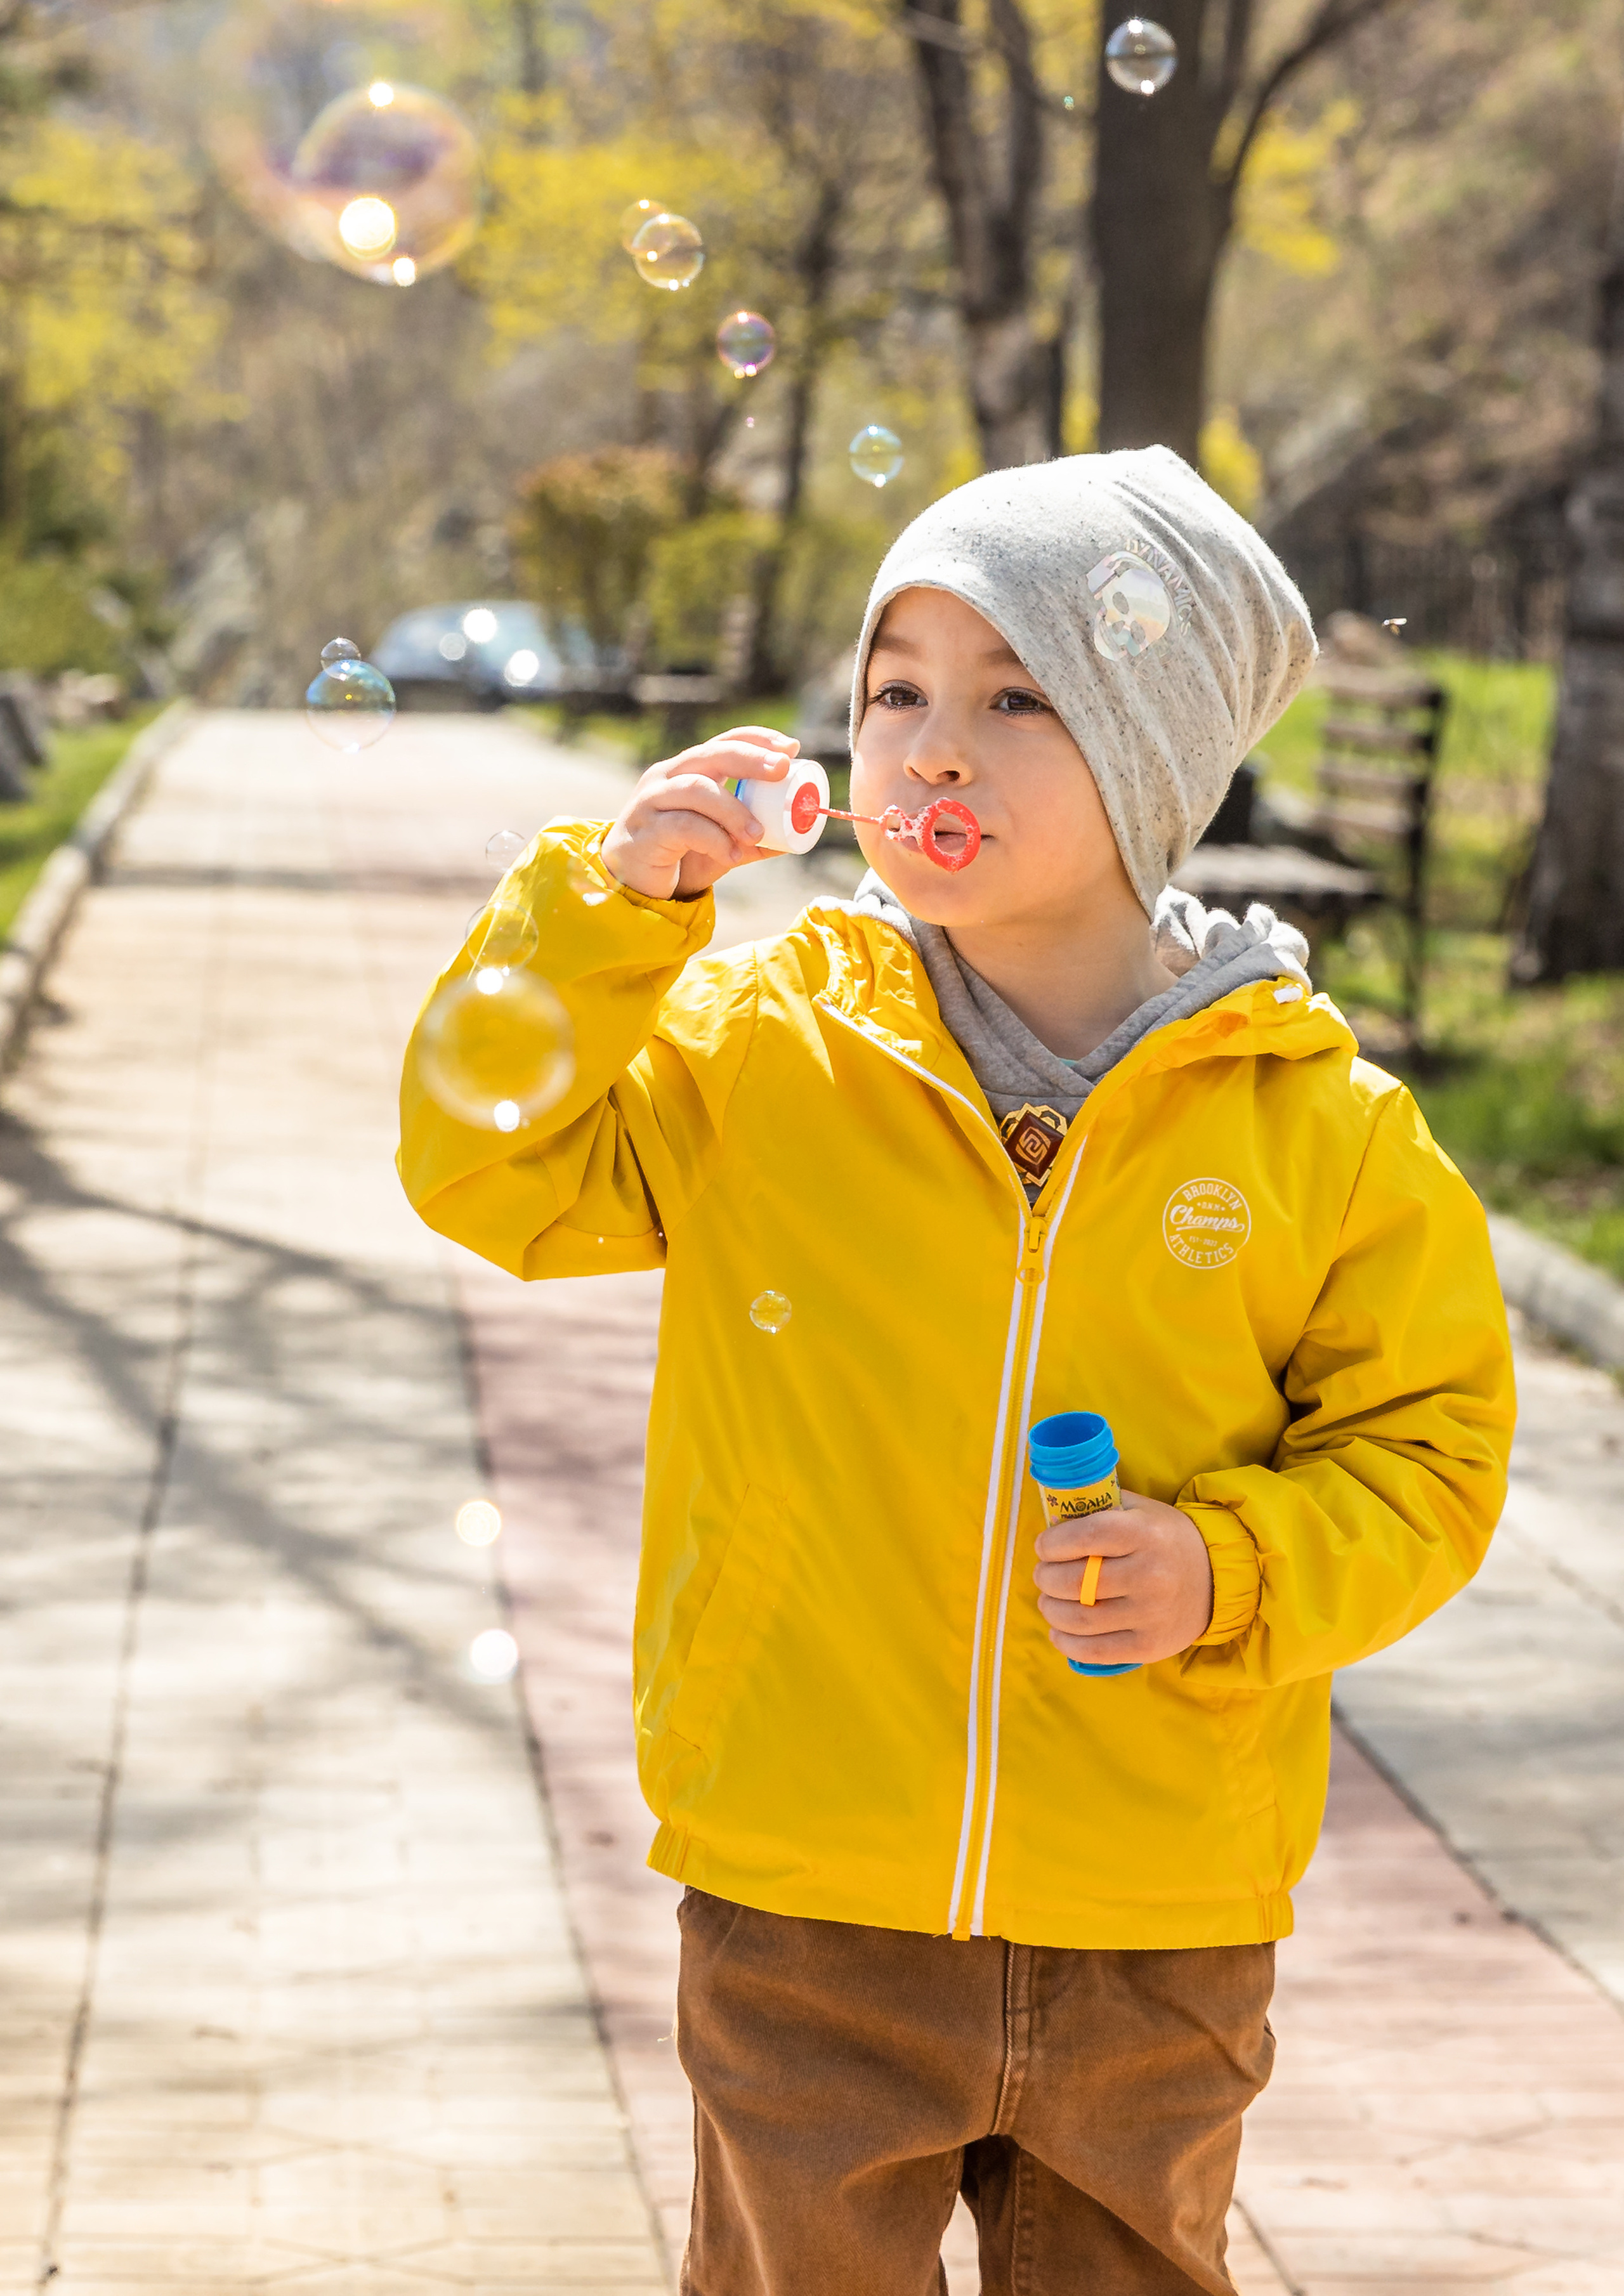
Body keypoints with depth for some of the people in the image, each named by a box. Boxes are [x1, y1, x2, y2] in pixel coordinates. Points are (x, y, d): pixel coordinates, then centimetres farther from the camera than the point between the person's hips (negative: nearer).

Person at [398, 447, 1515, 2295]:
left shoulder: (1316, 1121, -3)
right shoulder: (758, 1042, -2)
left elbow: (1422, 1439, 2)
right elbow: (492, 1171, -2)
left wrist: (1236, 1572, -16)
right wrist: (608, 900, -14)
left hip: (1156, 1930, 1)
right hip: (808, 1917, 0)